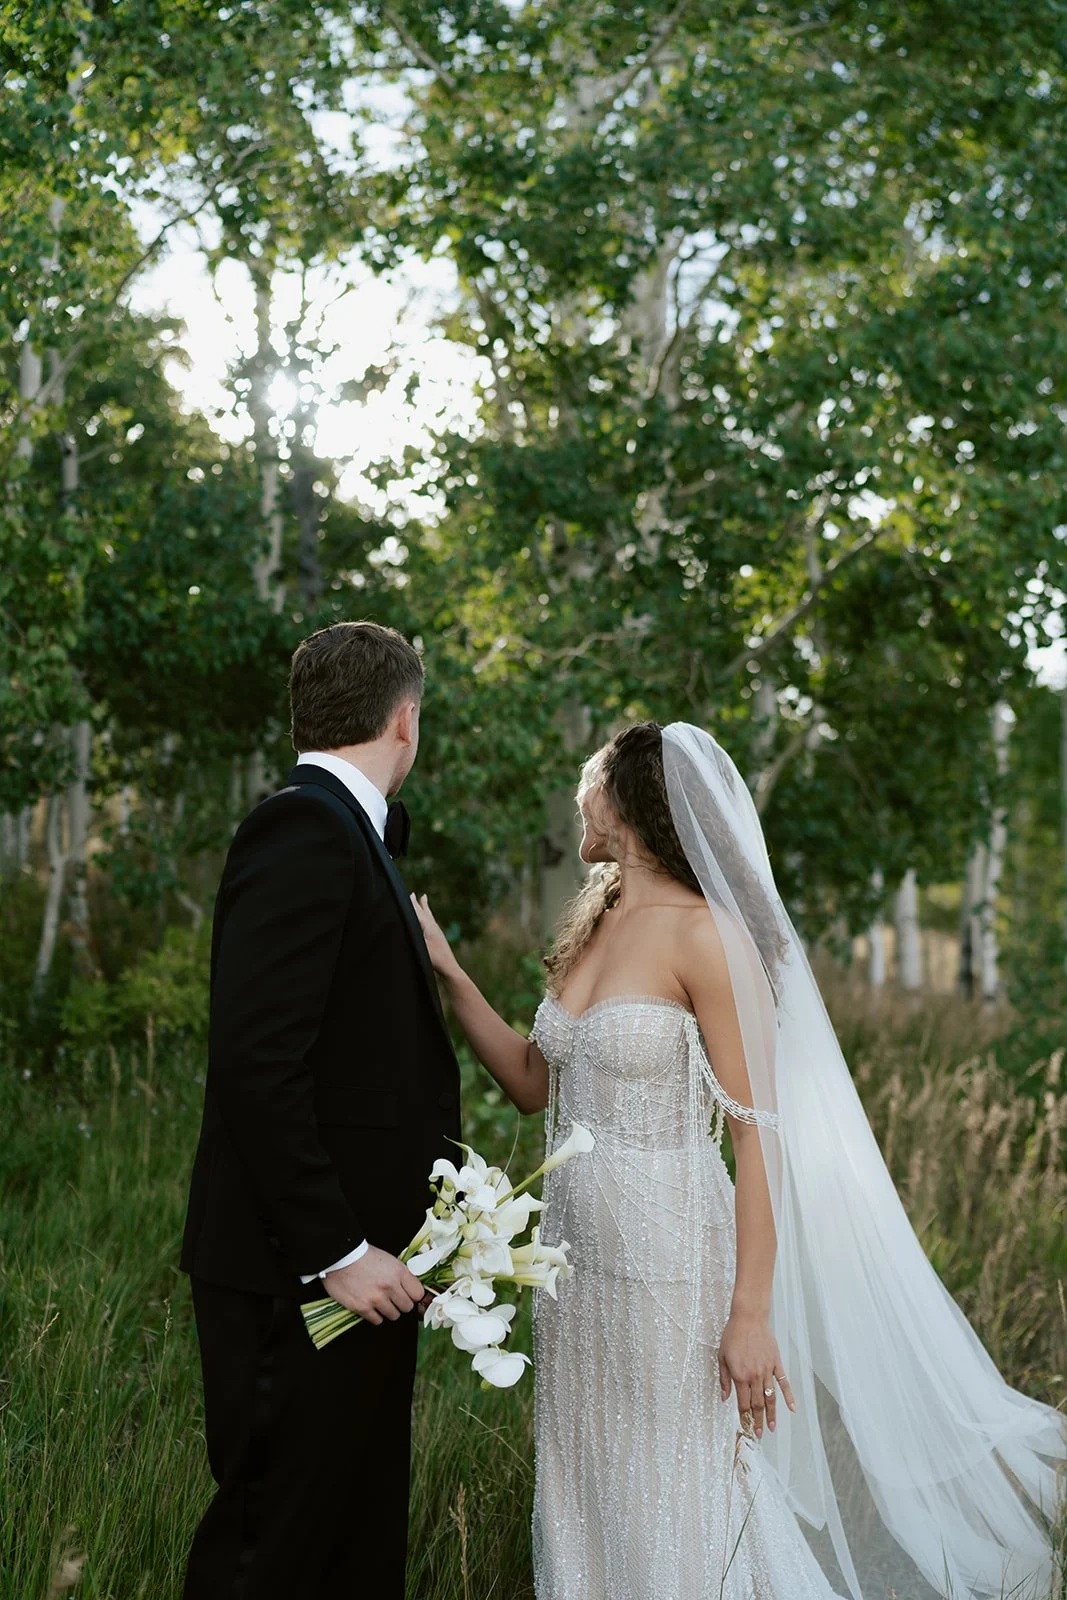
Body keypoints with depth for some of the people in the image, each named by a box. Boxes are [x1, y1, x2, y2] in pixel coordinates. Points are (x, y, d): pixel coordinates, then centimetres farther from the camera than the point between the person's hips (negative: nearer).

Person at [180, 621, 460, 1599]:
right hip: (298, 1273, -10)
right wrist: (334, 1252, -21)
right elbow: (254, 1066, -22)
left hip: (356, 1260, 10)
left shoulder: (336, 831, 15)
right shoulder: (305, 831, -15)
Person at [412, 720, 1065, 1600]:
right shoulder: (594, 927, 9)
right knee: (587, 1502, 16)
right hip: (579, 1255, 7)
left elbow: (759, 1133, -16)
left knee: (673, 1522, 4)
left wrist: (750, 1314, -19)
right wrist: (448, 969, 7)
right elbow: (534, 1082, 16)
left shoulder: (707, 933, -15)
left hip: (669, 1263, -7)